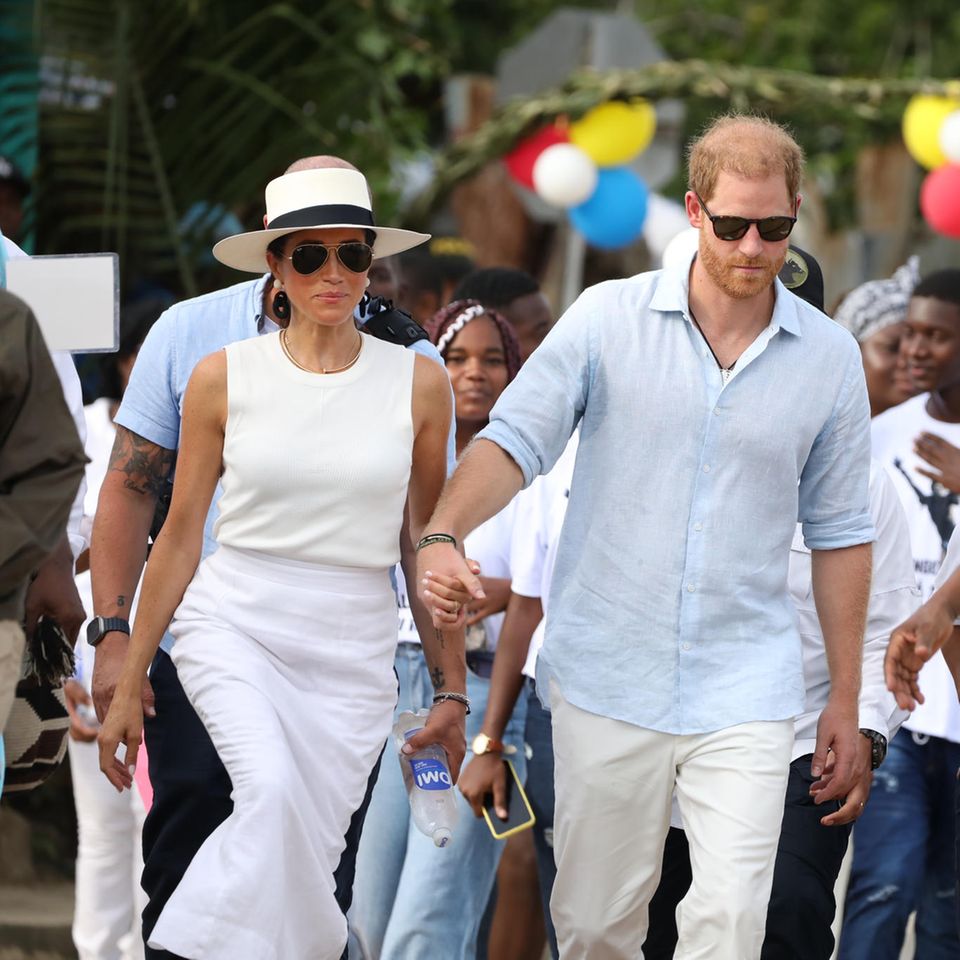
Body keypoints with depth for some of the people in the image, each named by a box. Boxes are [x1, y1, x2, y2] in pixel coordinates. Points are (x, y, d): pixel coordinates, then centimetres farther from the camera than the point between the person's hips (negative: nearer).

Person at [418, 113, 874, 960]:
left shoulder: (829, 358, 4)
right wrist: (443, 535, -24)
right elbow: (516, 440, -4)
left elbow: (840, 533, 11)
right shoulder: (610, 318, -1)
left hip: (745, 690, 0)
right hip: (607, 676, 0)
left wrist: (845, 699, 12)